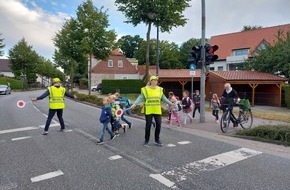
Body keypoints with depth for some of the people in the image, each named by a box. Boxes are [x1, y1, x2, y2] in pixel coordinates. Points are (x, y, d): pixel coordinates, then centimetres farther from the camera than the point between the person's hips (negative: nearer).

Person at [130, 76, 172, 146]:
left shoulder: (160, 89, 9)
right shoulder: (145, 89, -2)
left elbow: (164, 98, 16)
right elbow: (140, 98, -7)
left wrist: (171, 103, 14)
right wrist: (134, 104, -19)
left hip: (157, 111, 3)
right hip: (148, 111, -3)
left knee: (158, 124, 4)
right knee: (148, 125, 5)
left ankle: (157, 140, 22)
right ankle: (146, 140, 20)